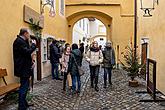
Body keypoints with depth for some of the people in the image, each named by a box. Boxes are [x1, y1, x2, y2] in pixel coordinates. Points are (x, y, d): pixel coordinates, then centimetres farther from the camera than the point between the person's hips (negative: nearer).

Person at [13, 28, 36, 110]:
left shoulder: (21, 41, 15)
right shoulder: (19, 41, -18)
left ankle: (24, 103, 32)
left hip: (24, 68, 11)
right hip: (23, 69, -11)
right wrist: (33, 44, -14)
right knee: (24, 87, -3)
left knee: (25, 86, 19)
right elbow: (27, 52, -27)